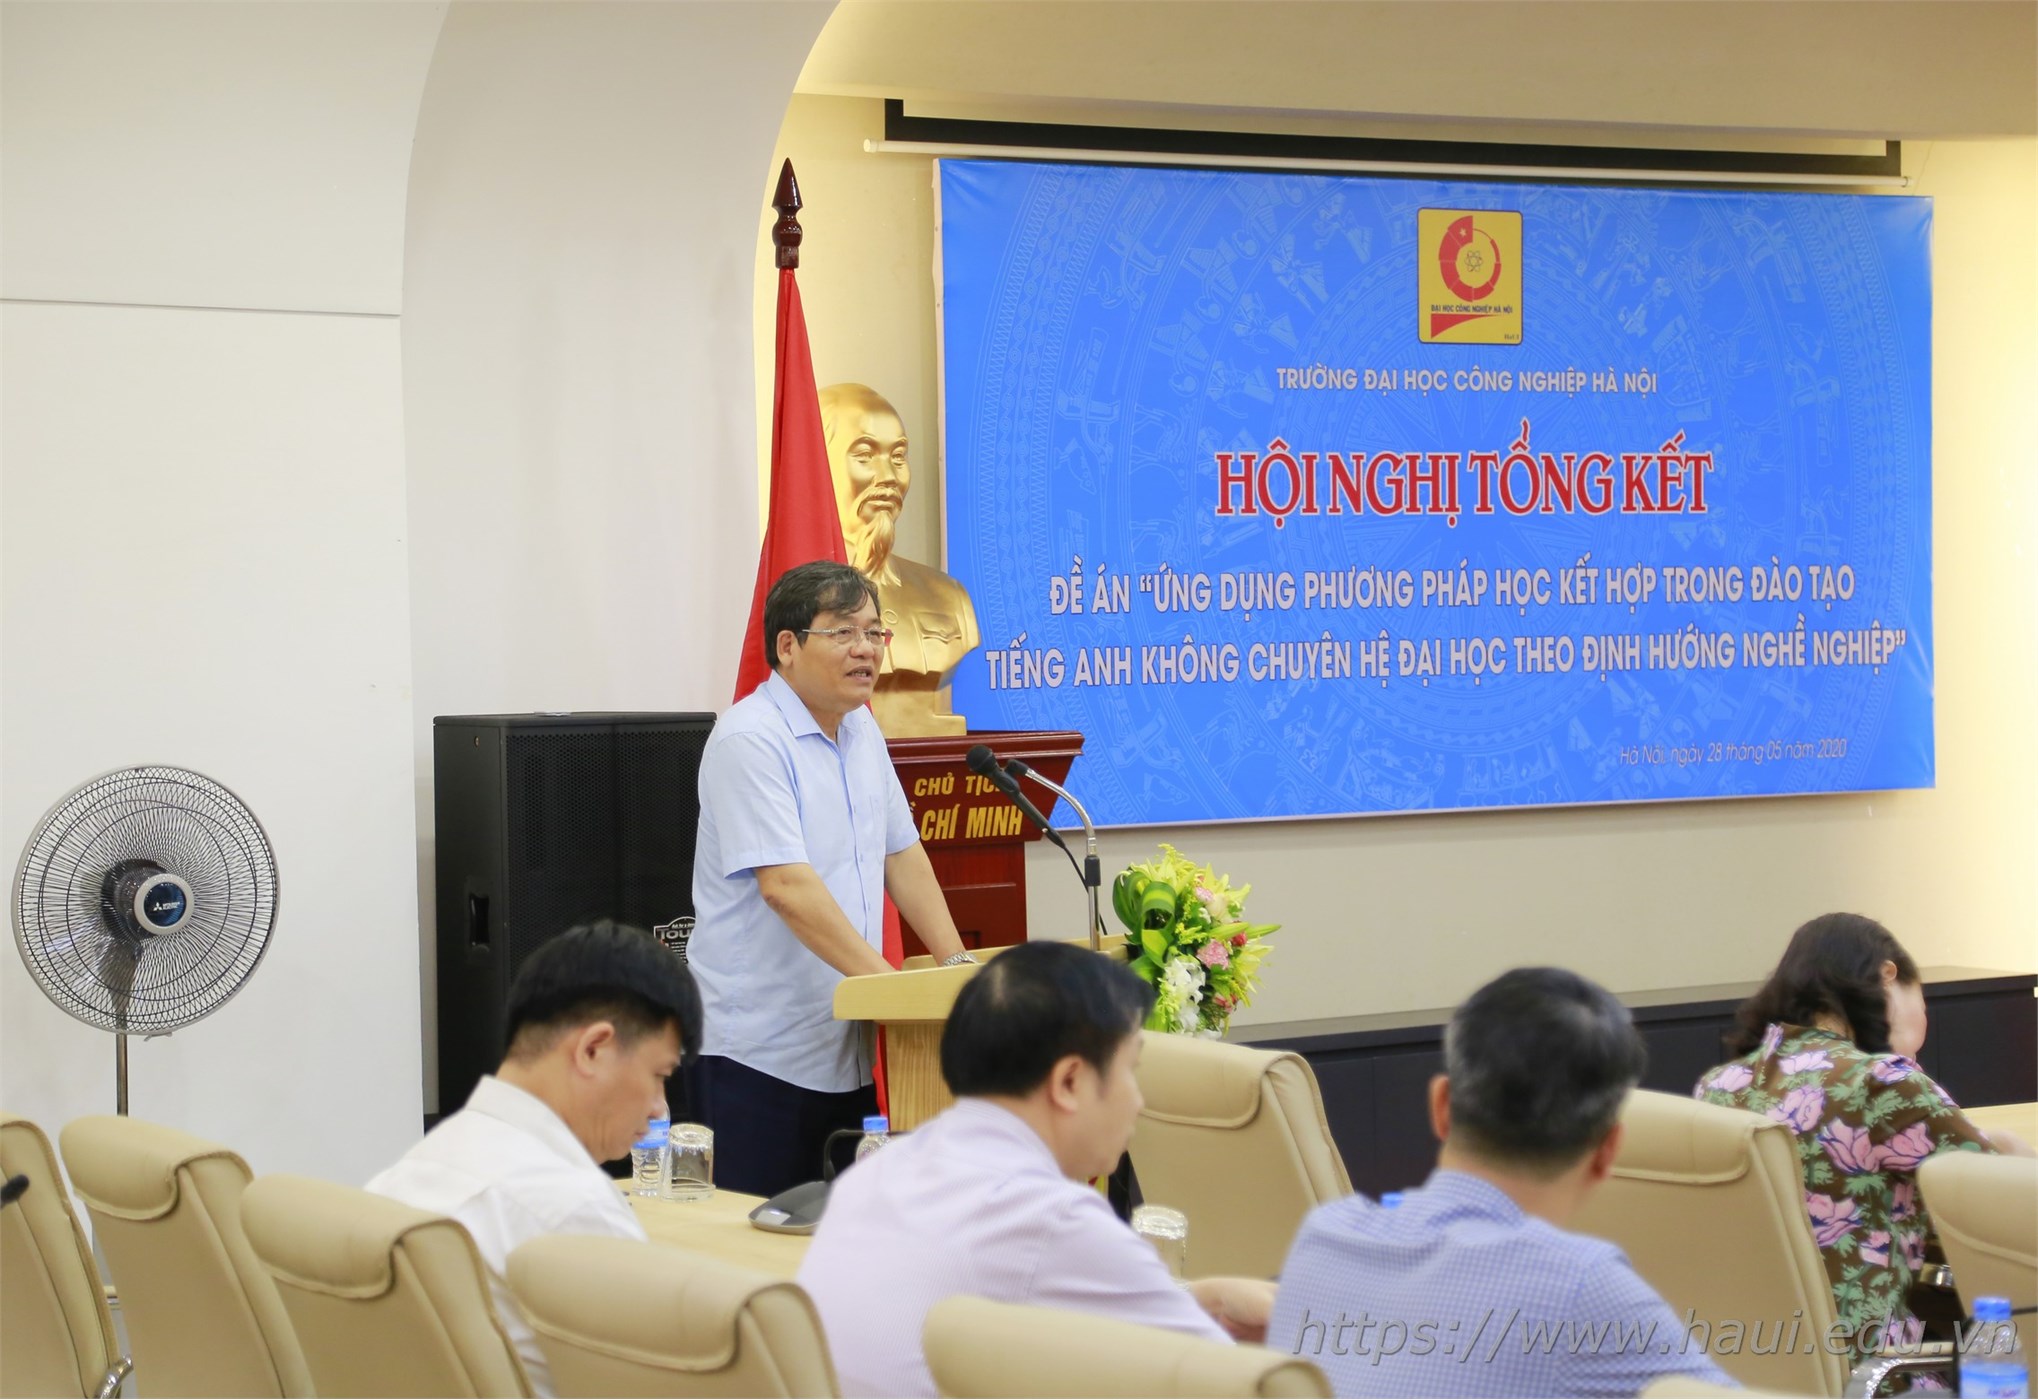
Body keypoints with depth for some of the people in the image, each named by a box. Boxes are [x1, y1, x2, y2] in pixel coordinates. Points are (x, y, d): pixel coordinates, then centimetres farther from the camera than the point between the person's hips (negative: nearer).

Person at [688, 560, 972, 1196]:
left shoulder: (861, 731, 12)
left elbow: (901, 853, 18)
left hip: (846, 1043, 8)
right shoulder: (750, 742, -16)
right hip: (759, 1046, -8)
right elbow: (785, 885, -24)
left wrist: (956, 965, 8)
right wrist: (891, 983, -26)